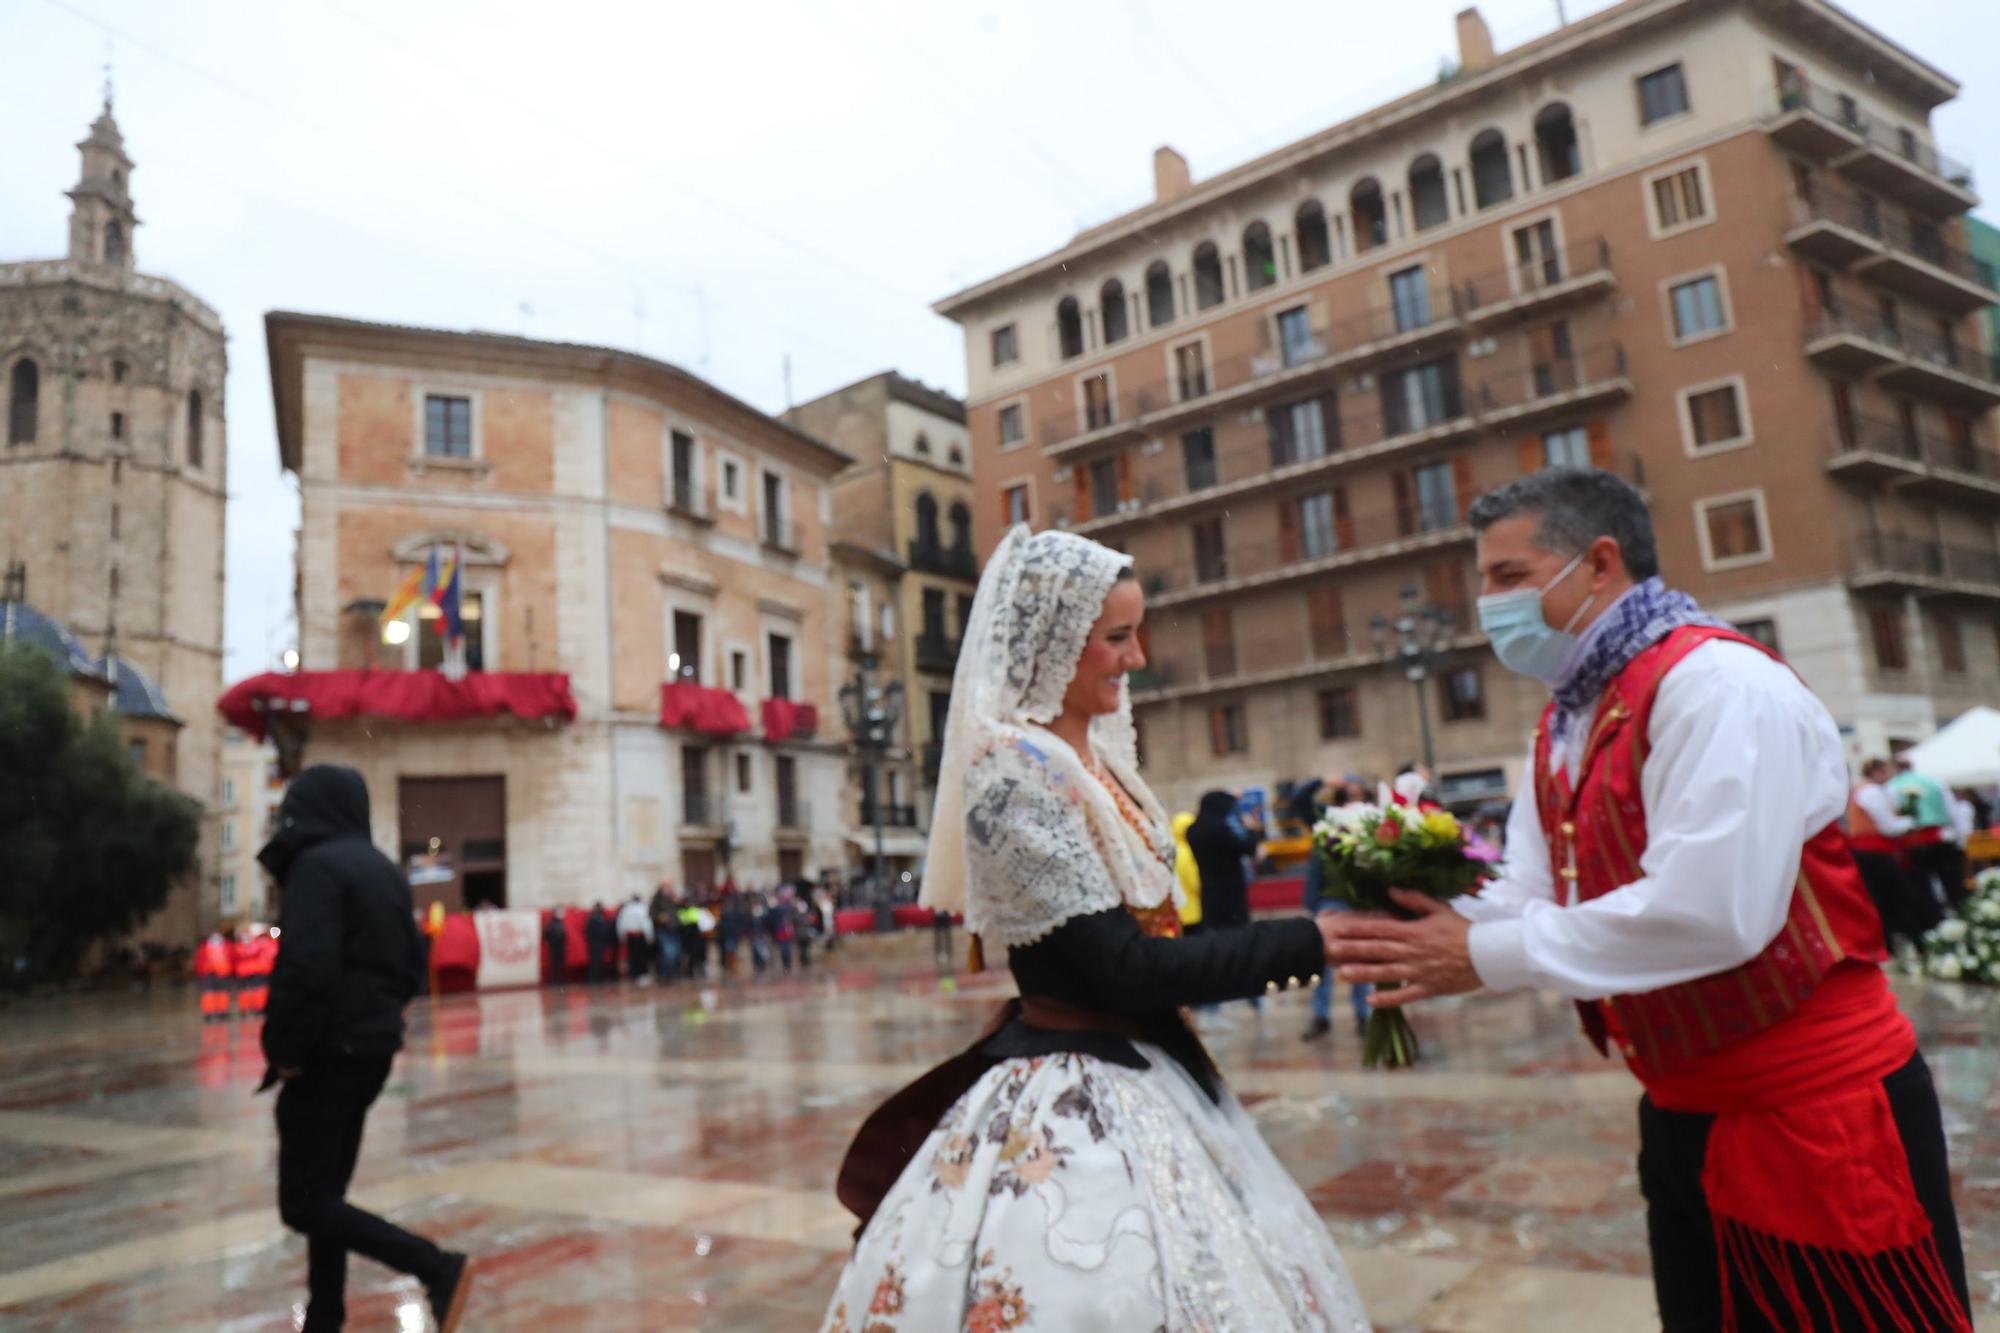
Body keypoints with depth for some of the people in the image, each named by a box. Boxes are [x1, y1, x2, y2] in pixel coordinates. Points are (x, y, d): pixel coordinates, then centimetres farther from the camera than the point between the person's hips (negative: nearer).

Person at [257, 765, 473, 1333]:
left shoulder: (316, 865, -14)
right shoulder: (384, 870, 12)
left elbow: (306, 966, -25)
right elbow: (411, 965, 15)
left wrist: (285, 1049, -15)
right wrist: (378, 1015, 15)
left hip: (327, 1053, -9)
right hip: (372, 1049, 9)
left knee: (304, 1203, -3)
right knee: (324, 1193, 17)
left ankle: (437, 1267, -13)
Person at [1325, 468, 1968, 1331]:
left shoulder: (1717, 686, -20)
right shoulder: (1565, 727, 7)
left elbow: (1709, 910, -31)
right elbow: (1531, 898, 4)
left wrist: (1486, 956, -26)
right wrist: (1424, 934, -16)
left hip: (1815, 1108, -8)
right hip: (1686, 1114, 9)